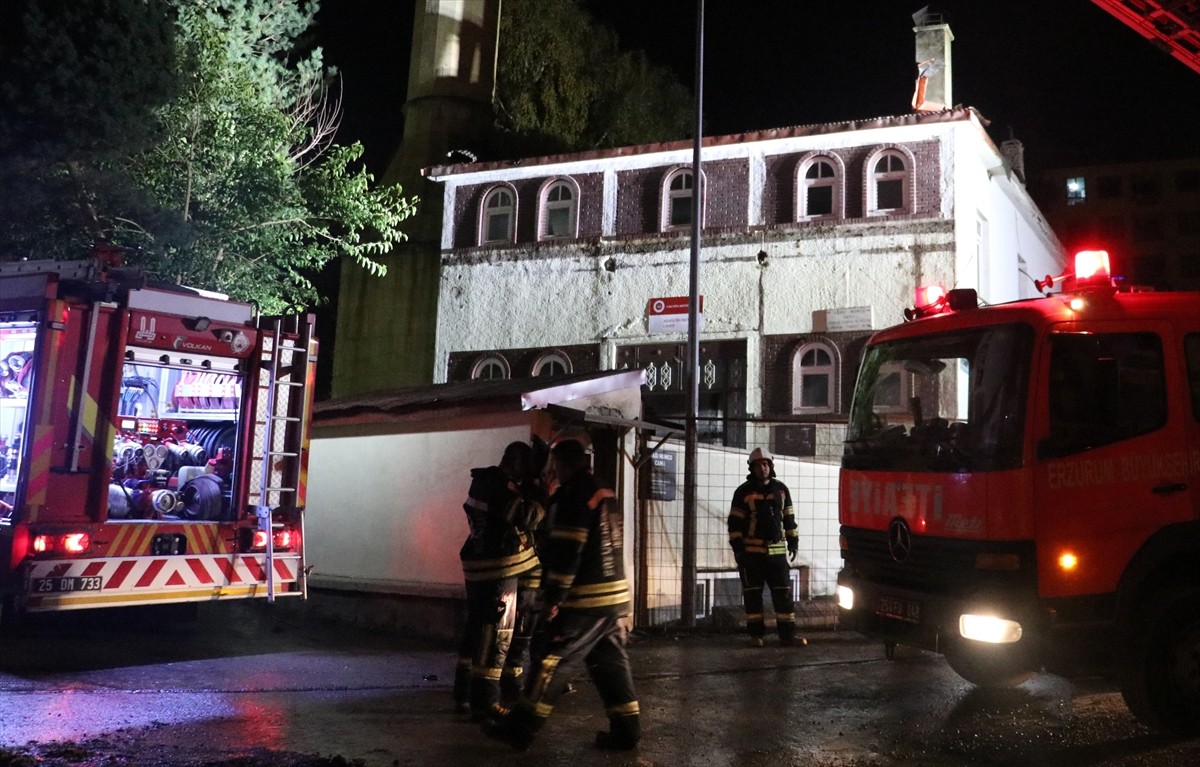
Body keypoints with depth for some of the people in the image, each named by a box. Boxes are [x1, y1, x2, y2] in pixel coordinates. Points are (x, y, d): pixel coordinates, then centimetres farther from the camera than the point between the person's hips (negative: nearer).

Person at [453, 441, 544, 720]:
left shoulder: (484, 480, 11)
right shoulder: (502, 488, -18)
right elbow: (528, 518, -19)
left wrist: (524, 493, 6)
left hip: (479, 564, 10)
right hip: (498, 568, -10)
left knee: (476, 626, 16)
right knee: (497, 634, -4)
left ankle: (464, 694, 24)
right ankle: (484, 702, -2)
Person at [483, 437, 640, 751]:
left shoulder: (573, 496, -13)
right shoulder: (605, 495, 15)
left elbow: (566, 552, -19)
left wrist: (553, 598, -16)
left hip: (584, 601, -8)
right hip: (616, 596, 8)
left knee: (551, 660, -2)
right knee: (611, 663, 12)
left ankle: (519, 728, 5)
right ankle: (626, 729, 13)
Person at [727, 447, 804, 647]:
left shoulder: (781, 489, 9)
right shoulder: (743, 492, -1)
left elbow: (789, 517, 17)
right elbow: (735, 522, -2)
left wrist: (793, 541, 12)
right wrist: (737, 548, -7)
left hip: (777, 550, 3)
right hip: (751, 550, -3)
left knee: (784, 593, 1)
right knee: (753, 593, 3)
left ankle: (787, 634, 6)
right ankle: (756, 634, 12)